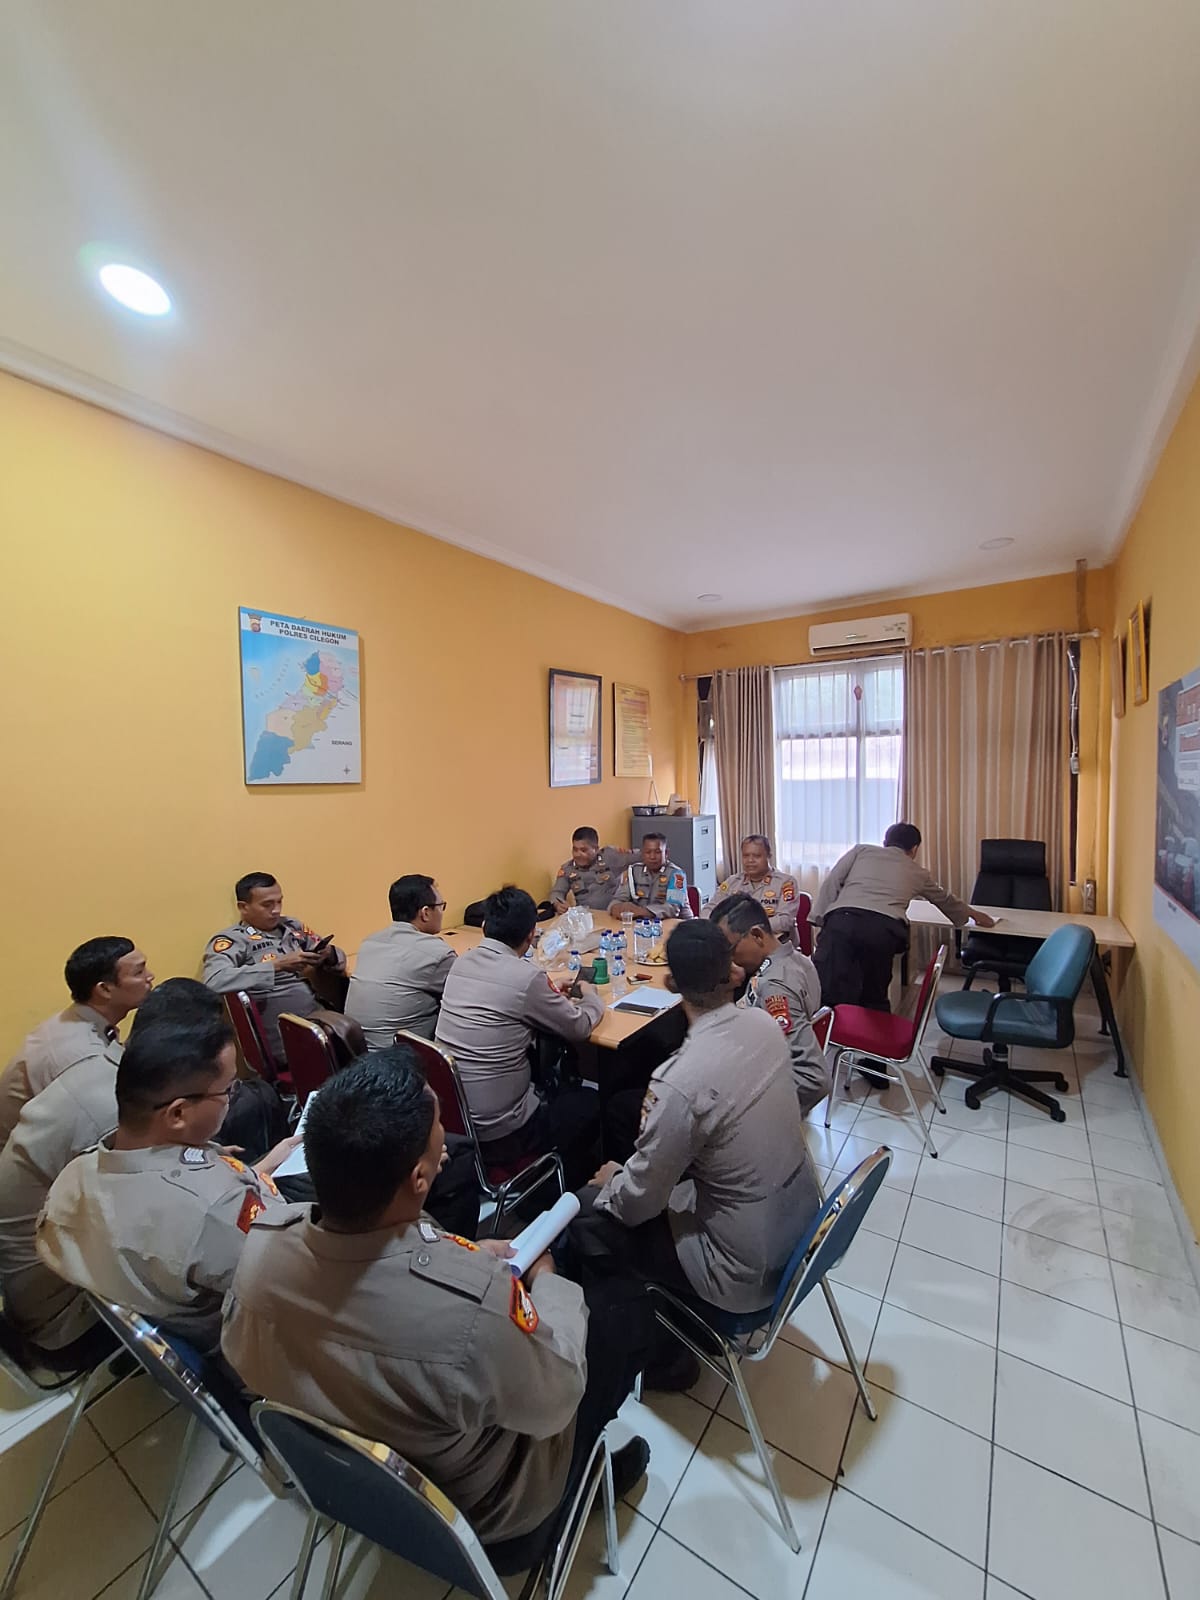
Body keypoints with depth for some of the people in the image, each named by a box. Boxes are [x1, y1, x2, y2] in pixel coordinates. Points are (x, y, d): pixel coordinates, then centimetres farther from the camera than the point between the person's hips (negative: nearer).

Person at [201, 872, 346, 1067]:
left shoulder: (293, 927, 16)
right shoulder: (232, 939, 0)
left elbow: (339, 957, 19)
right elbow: (214, 982, -19)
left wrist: (330, 954, -4)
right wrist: (277, 965, -22)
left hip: (321, 1014, 6)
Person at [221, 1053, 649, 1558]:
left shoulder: (261, 1244, -27)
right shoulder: (474, 1302, -42)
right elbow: (553, 1402, -21)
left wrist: (467, 1260, -3)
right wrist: (546, 1280, -6)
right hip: (471, 1506, -4)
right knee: (618, 1333, 12)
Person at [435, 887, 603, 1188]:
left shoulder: (462, 962, -3)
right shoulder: (527, 977, -22)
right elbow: (579, 1028, -7)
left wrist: (550, 992, 19)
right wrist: (591, 996, 13)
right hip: (496, 1134, -7)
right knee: (590, 1102, 18)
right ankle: (565, 1191, 37)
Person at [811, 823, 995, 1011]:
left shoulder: (861, 850, 27)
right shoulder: (919, 874, 33)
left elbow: (831, 884, 13)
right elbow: (946, 899, 52)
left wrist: (818, 920, 10)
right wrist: (972, 914, 72)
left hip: (842, 920, -1)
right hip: (884, 930, 1)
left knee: (830, 995, -12)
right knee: (874, 1000, 17)